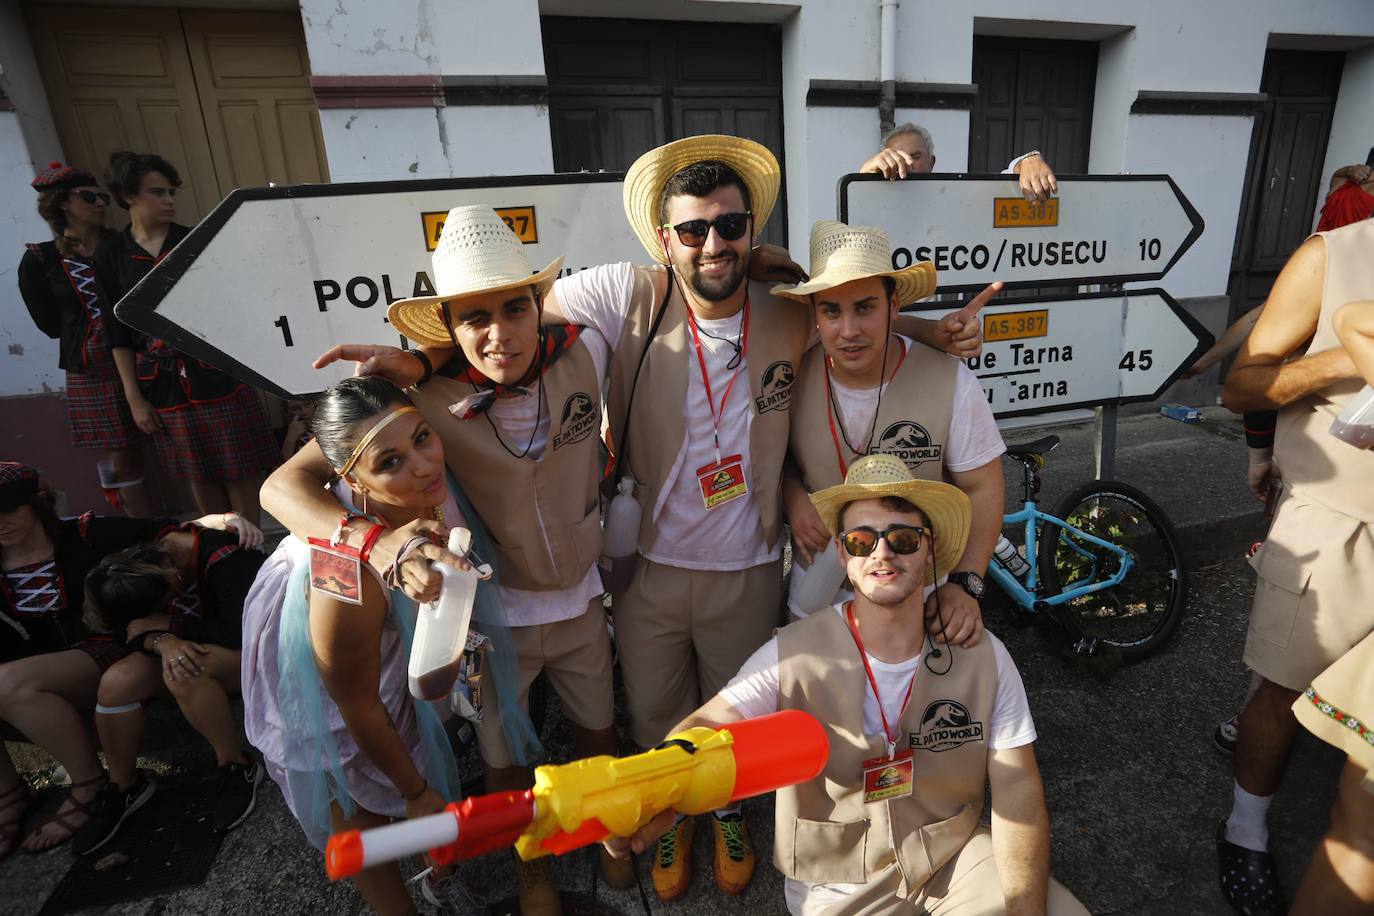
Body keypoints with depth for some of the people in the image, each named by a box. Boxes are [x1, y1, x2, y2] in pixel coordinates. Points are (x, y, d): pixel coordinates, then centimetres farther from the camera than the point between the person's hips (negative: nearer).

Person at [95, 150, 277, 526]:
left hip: (218, 371, -1)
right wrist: (134, 398, 1)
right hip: (165, 384, 1)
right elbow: (118, 332, 5)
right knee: (199, 476, 10)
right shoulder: (110, 254, 4)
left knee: (240, 471, 2)